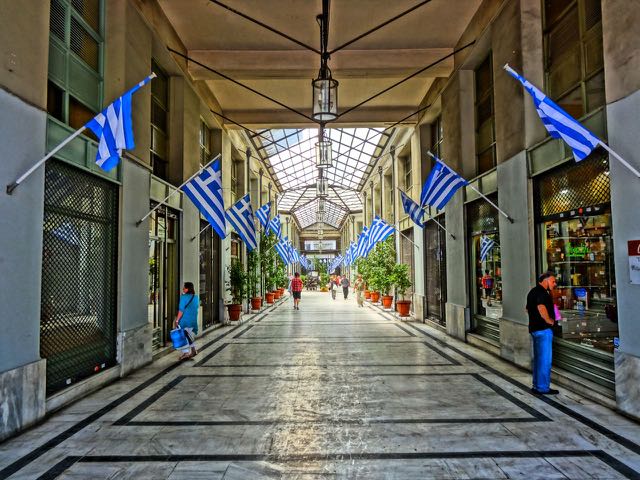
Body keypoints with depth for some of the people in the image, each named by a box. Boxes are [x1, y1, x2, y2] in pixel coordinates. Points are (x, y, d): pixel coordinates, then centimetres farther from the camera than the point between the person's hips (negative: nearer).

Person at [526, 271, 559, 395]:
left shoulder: (533, 291, 17)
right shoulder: (541, 292, -15)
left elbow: (528, 309, 26)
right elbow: (541, 307, -30)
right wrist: (549, 320, -17)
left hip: (534, 328, 10)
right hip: (543, 329, -10)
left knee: (538, 358, 16)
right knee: (545, 360, -3)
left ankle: (537, 385, 23)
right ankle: (543, 388, 2)